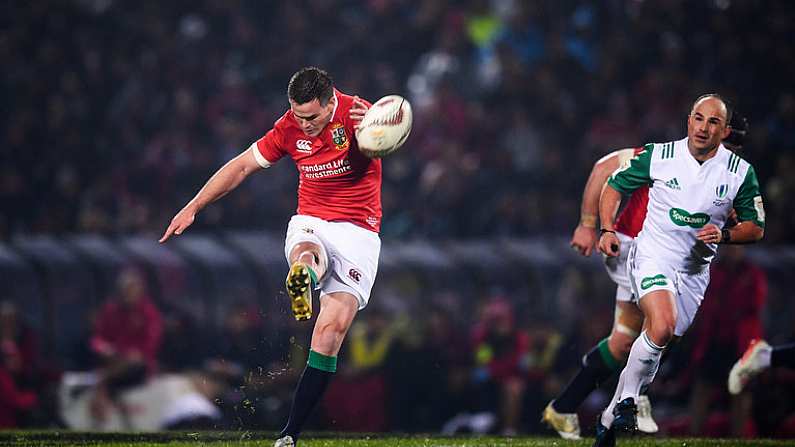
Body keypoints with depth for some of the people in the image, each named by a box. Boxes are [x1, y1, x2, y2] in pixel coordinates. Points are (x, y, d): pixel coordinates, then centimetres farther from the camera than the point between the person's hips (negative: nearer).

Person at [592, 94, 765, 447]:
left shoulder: (741, 172, -2)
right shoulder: (658, 156, -6)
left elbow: (756, 228, 7)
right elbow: (614, 187, 8)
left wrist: (724, 235, -13)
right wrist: (607, 229, -7)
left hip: (695, 270, 3)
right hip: (652, 255, -3)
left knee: (661, 340, 6)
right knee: (662, 325, -29)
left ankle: (609, 419, 22)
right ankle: (626, 398, -9)